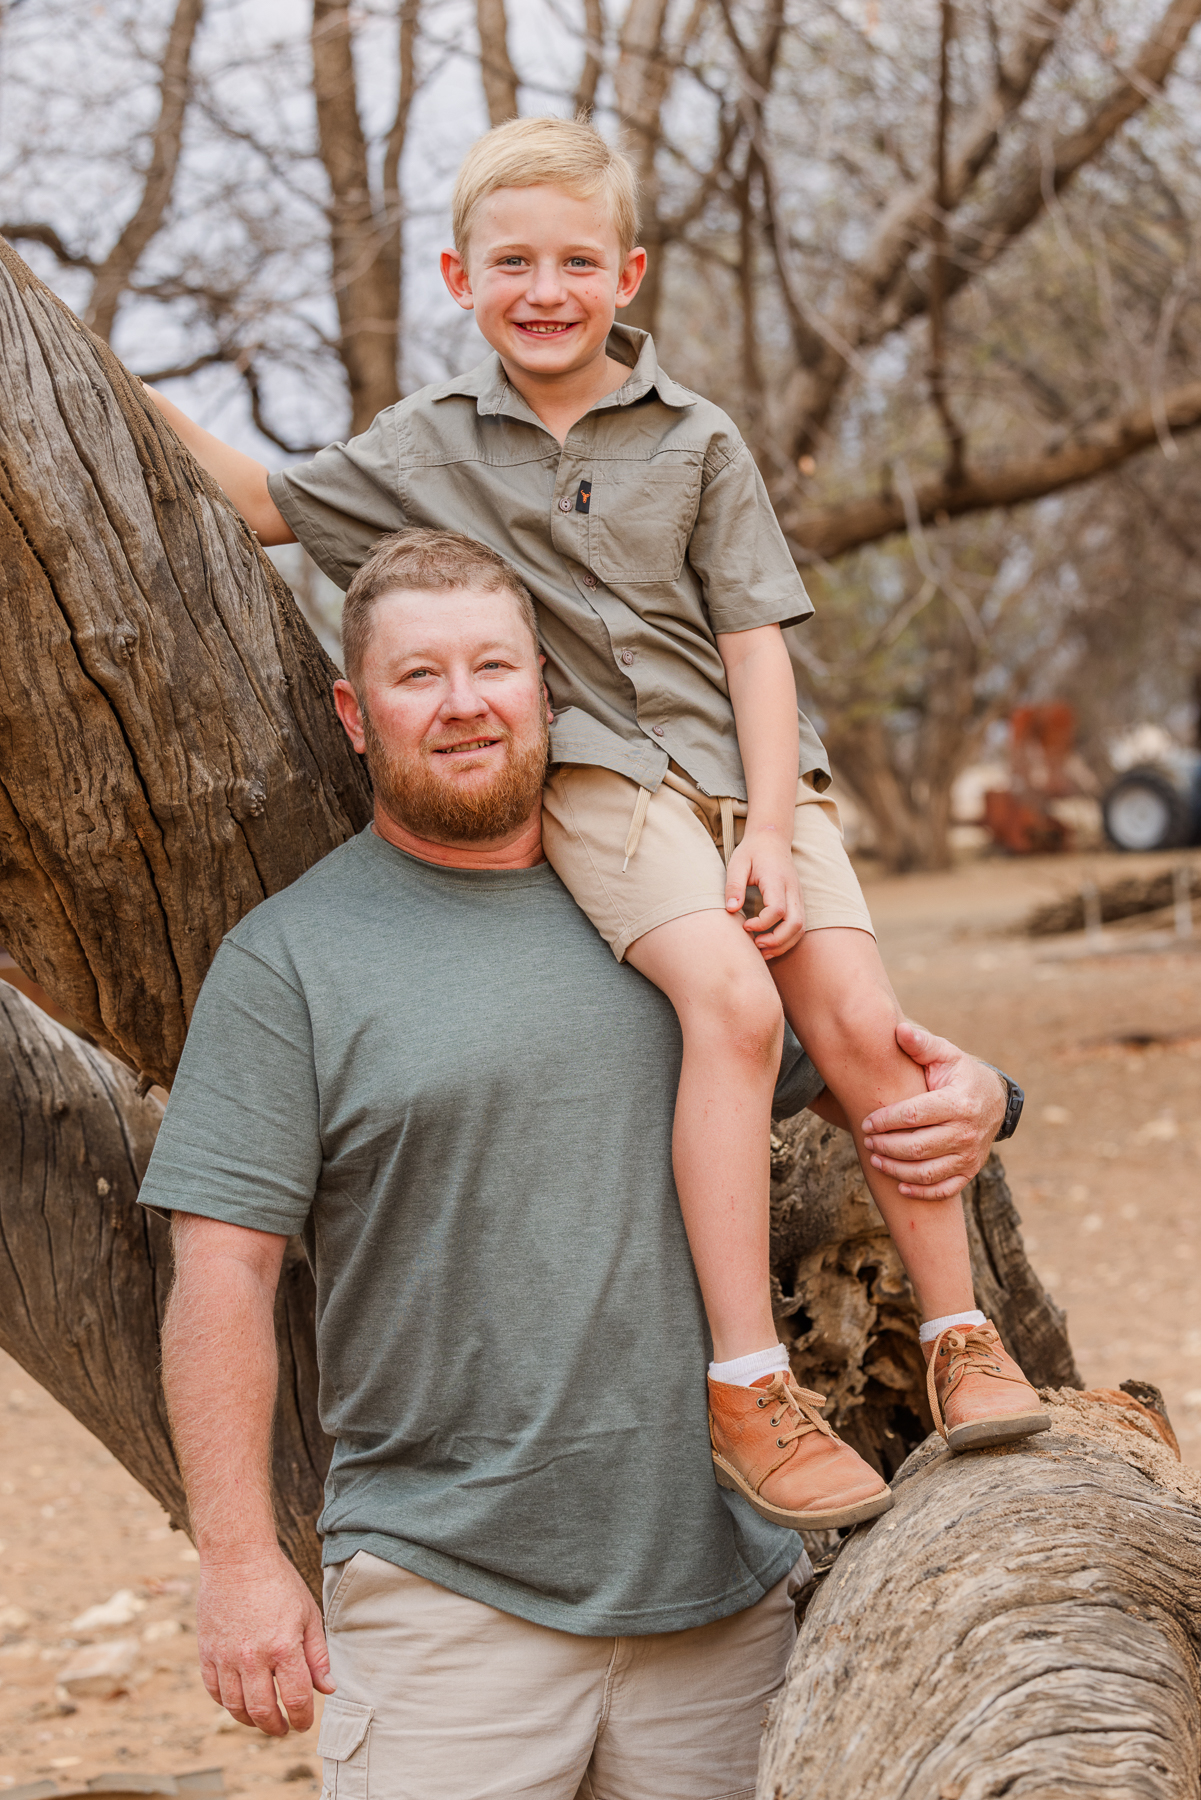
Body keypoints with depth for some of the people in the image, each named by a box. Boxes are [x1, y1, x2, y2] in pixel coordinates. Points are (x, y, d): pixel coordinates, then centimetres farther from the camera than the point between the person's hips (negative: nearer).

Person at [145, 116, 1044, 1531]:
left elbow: (756, 644, 1)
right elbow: (265, 507, 22)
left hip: (746, 766, 2)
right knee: (731, 998, -27)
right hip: (599, 776, -2)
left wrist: (769, 835, -9)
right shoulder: (427, 447, 9)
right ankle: (745, 1388, -27)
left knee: (861, 1028, -14)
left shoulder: (696, 442, 5)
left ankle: (960, 1335, 2)